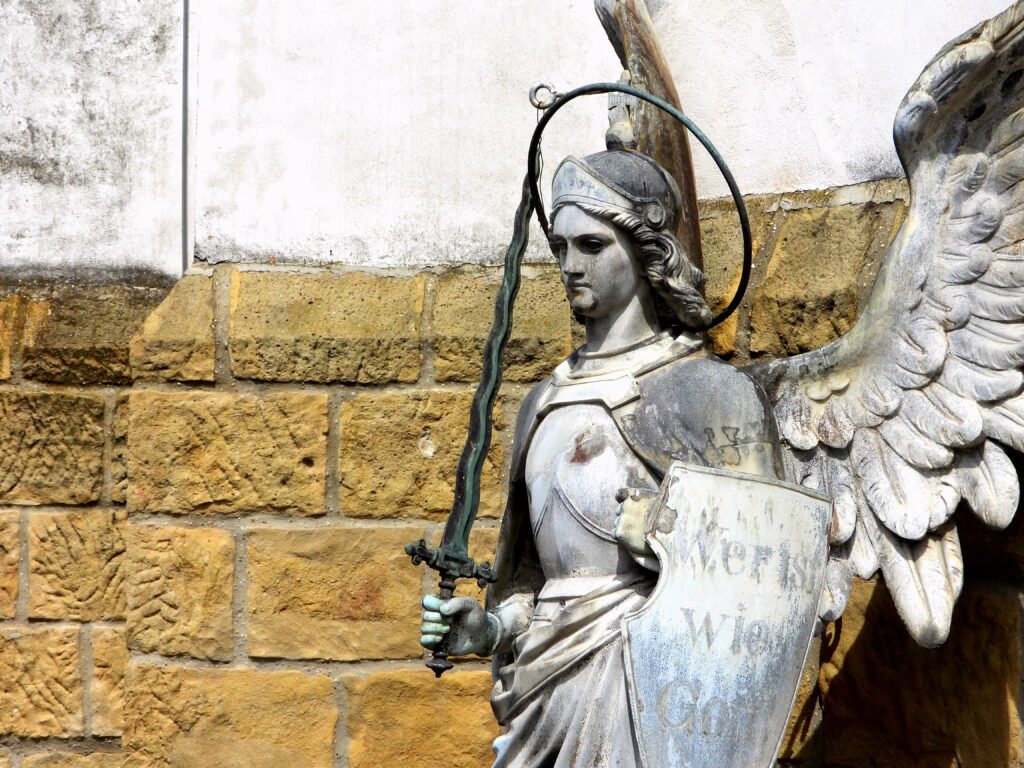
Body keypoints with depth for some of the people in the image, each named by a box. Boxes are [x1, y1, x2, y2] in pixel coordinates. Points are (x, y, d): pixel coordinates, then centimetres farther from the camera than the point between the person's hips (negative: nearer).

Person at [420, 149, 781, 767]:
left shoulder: (709, 390, -3)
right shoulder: (548, 402, 17)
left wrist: (656, 528, -18)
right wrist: (492, 627, 7)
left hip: (642, 672, -6)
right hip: (550, 684, 6)